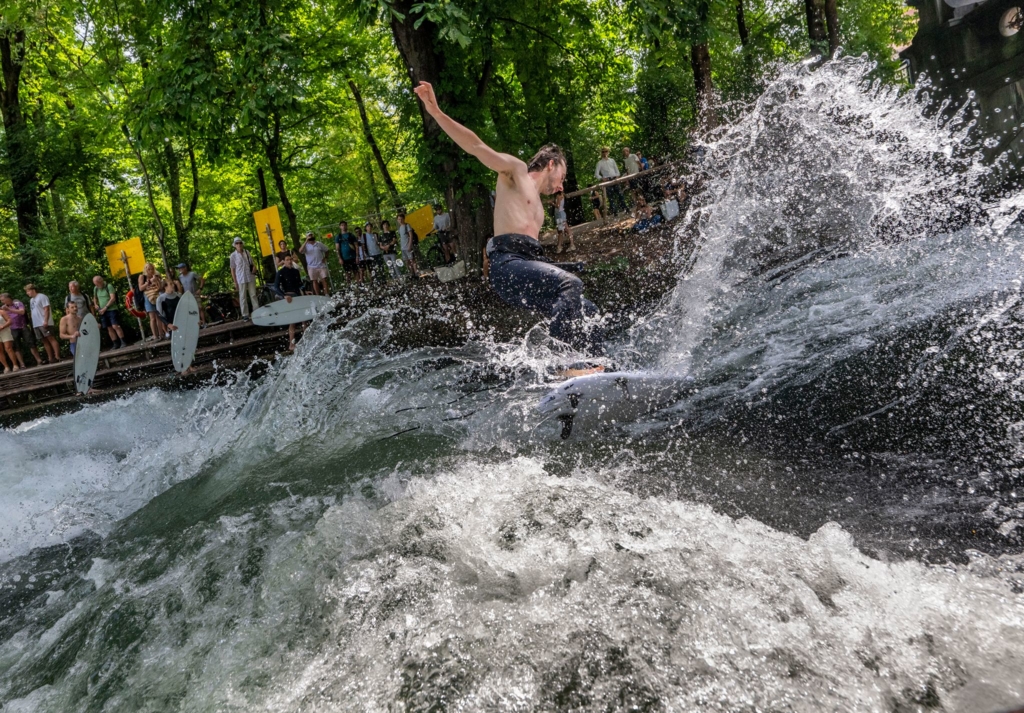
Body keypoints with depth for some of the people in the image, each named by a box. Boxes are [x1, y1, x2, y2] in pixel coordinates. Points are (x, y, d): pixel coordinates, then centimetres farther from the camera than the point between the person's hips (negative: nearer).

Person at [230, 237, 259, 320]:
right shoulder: (233, 255, -2)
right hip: (241, 279, -3)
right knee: (243, 297, 0)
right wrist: (235, 282, -3)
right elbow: (232, 269, 0)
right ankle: (245, 315, 3)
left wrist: (254, 267, -2)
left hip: (251, 277, 3)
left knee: (253, 295, 6)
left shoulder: (247, 252, 7)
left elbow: (252, 262, 21)